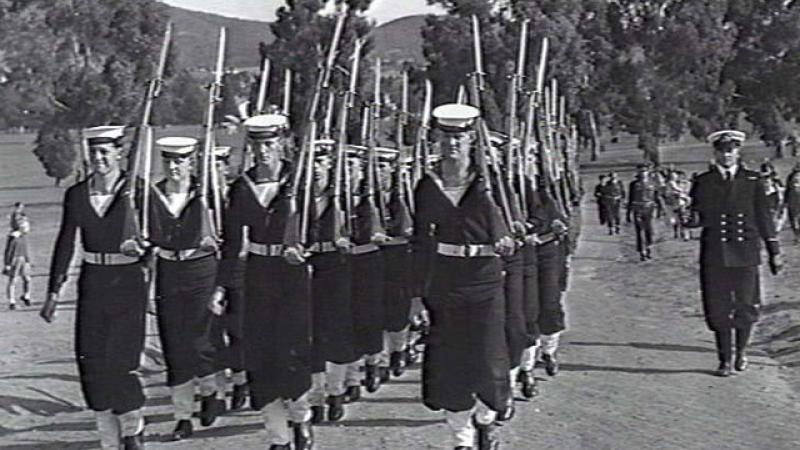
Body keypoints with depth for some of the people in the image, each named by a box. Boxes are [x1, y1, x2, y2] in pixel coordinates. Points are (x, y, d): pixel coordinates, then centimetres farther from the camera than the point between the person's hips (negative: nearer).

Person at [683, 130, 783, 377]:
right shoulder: (703, 182, 6)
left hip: (745, 253, 0)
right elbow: (698, 216, 7)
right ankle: (725, 360, 13)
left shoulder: (752, 181, 7)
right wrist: (693, 219, -18)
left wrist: (774, 251, 8)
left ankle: (741, 352, 26)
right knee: (718, 308, 0)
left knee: (746, 306, 3)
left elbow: (764, 217, 9)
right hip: (714, 253, 0)